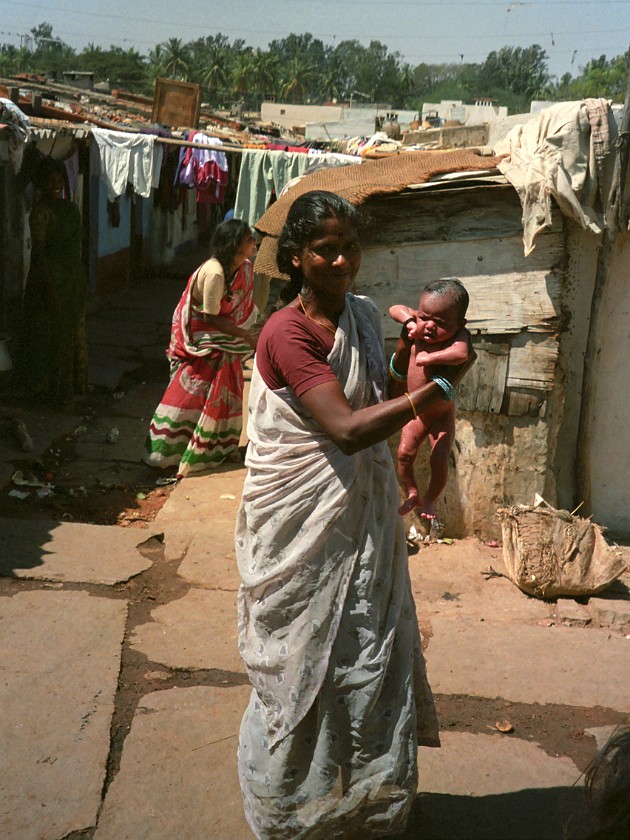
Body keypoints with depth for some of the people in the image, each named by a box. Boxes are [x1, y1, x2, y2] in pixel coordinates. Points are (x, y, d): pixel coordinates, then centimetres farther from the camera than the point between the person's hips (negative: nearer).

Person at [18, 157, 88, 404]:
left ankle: (69, 385, 28)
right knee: (50, 334, 1)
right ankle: (48, 389, 12)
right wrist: (49, 288, -22)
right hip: (51, 279, -8)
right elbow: (38, 251, -18)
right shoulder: (41, 211, -15)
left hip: (73, 279, 8)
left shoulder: (70, 207, 9)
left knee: (72, 332, 15)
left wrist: (79, 280, 14)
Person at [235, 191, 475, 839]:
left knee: (367, 658, 14)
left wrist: (406, 356, 6)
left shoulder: (364, 316, 7)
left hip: (363, 516, 7)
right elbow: (346, 428, -26)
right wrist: (439, 388, -26)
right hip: (303, 525, -7)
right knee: (303, 665, 7)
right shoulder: (285, 332, -17)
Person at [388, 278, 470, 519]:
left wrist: (428, 358, -42)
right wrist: (409, 320, -20)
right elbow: (395, 308, -1)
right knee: (404, 453, -4)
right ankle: (412, 494, 21)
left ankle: (429, 500, 14)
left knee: (439, 460, -11)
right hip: (416, 411, 4)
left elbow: (460, 354, -51)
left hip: (442, 415, -4)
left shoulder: (457, 336, -27)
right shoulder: (419, 328, -13)